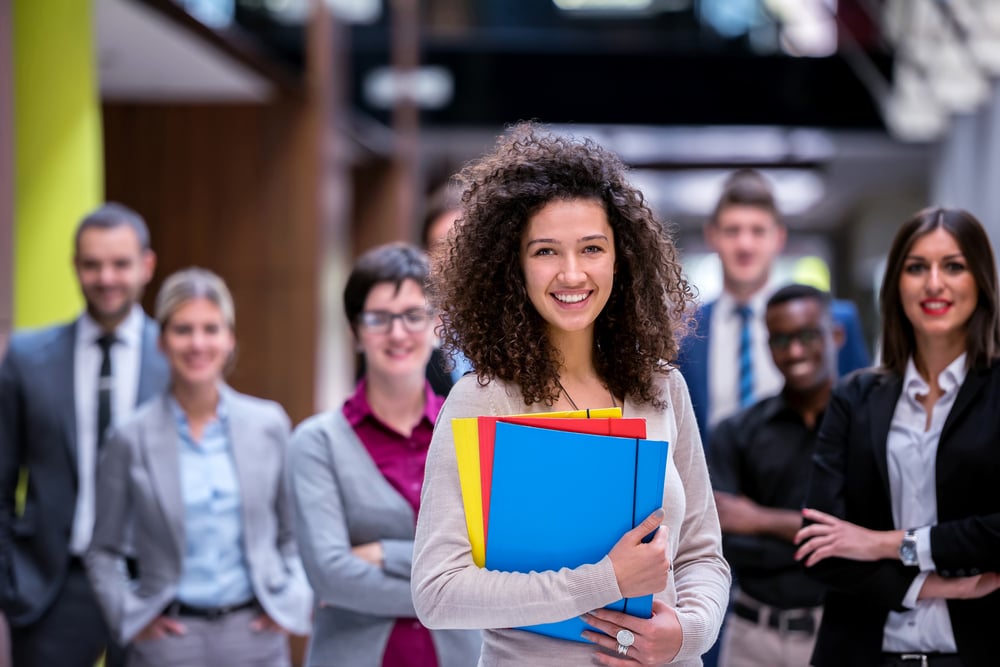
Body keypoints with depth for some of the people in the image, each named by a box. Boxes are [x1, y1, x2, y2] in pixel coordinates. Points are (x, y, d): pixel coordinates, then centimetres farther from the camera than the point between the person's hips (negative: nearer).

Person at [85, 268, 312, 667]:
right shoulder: (131, 440, -1)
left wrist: (294, 600, 2)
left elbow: (294, 533, 14)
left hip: (256, 635, 2)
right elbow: (104, 551, 9)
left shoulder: (269, 424, 5)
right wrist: (129, 615, -2)